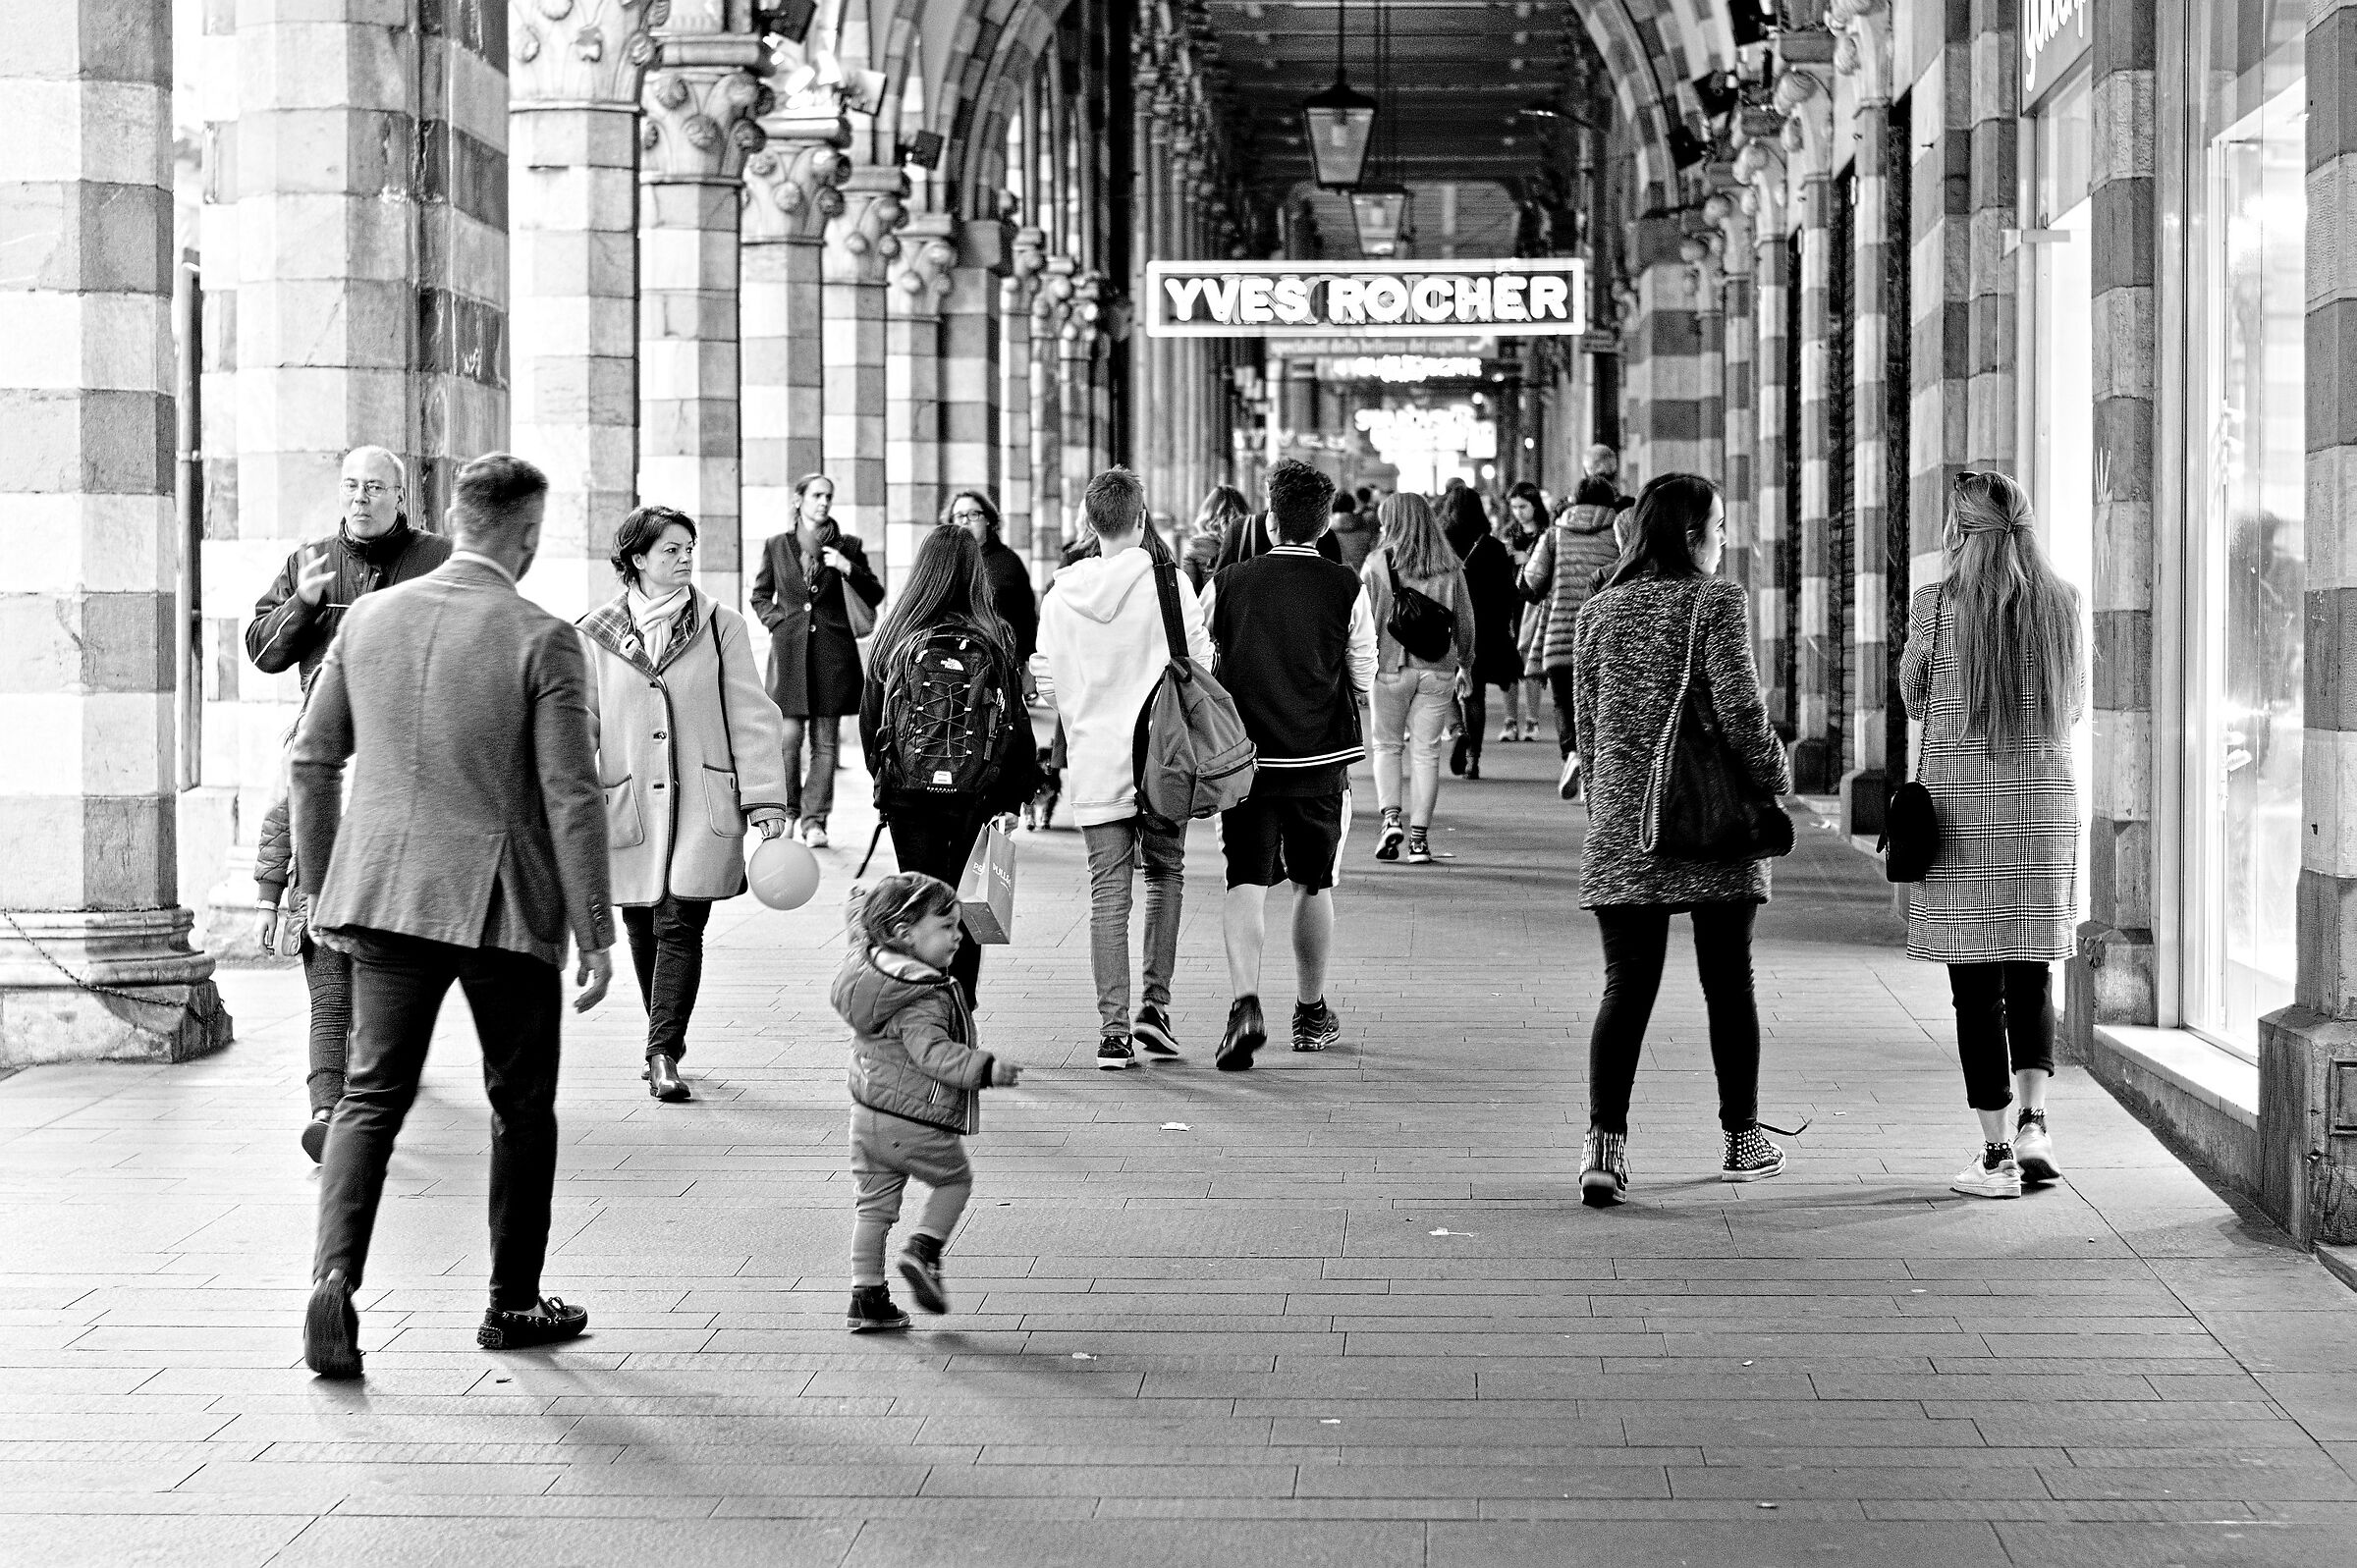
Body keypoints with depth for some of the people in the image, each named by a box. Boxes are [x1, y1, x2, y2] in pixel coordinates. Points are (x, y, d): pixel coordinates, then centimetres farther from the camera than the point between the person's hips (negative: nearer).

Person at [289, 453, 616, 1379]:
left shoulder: (369, 617, 4)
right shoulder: (542, 641, -10)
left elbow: (313, 761, 10)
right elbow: (571, 798, -12)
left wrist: (324, 886, 20)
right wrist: (594, 934, -6)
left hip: (384, 892, 3)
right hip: (503, 903, -3)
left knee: (370, 1096, 6)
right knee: (522, 1104, 13)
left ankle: (335, 1276, -14)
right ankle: (513, 1304, 21)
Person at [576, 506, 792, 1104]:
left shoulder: (720, 627, 2)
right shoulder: (596, 634, 2)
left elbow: (751, 717, 2)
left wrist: (766, 801, -4)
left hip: (702, 805, -1)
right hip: (628, 804, 1)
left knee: (681, 924, -9)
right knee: (643, 927, 9)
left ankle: (664, 1054, -7)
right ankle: (665, 1048, 25)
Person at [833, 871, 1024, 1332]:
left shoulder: (867, 968, 3)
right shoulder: (923, 998, -23)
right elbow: (933, 1053, -32)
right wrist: (985, 1069, -38)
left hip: (867, 1114, 8)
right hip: (917, 1123, -8)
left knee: (873, 1204, 12)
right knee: (955, 1178, 17)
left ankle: (867, 1296, 14)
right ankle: (924, 1249, 3)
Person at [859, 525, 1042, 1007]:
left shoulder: (895, 637, -3)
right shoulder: (993, 638, -6)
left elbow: (870, 719, 4)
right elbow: (1016, 720, -3)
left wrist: (883, 779, 18)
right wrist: (1015, 794, 6)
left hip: (907, 792, 1)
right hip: (975, 797, -1)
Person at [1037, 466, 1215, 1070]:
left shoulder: (1060, 597, 2)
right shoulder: (1169, 583, -7)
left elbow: (1058, 686, 8)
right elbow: (1200, 667, -3)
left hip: (1092, 762, 2)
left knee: (1108, 894, 4)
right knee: (1165, 874, 15)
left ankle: (1113, 1028, 0)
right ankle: (1155, 1002, 5)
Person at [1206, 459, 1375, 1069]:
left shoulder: (1228, 585, -2)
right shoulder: (1346, 589, -5)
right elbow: (1364, 681, 4)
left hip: (1245, 756, 0)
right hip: (1321, 757, 0)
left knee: (1246, 882, -2)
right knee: (1314, 885, 14)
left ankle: (1245, 1001, -23)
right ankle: (1311, 1013, 26)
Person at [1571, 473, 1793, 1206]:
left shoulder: (1599, 613, 8)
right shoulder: (1715, 603, -8)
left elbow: (1587, 728, 12)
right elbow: (1740, 711, -15)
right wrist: (1774, 776, 1)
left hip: (1622, 831, 3)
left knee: (1625, 986, 2)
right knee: (1728, 984, 10)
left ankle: (1604, 1144, -12)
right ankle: (1742, 1141, 19)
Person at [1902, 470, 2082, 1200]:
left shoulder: (1938, 606, -9)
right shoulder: (2062, 604, 1)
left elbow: (1914, 700, 5)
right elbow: (2074, 706, 12)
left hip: (1962, 810, -3)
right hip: (2045, 807, 3)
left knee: (1977, 990, 3)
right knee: (2030, 982, 16)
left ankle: (1997, 1154, 4)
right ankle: (2032, 1121, 1)